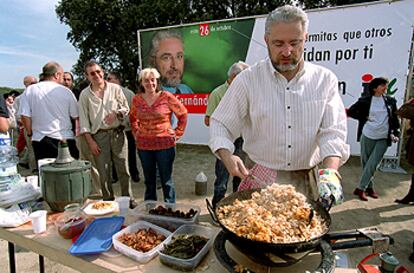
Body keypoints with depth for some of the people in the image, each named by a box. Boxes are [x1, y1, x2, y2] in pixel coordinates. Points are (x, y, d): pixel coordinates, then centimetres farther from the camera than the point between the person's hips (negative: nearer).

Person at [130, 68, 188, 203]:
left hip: (165, 144, -3)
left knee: (166, 180, 5)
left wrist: (177, 133, -2)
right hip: (143, 146, 4)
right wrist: (136, 133, 10)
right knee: (149, 180, 16)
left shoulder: (166, 97, -7)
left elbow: (183, 114, 1)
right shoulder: (137, 99, 3)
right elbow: (132, 118, 21)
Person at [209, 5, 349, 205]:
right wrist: (227, 156, -21)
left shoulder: (325, 80, -2)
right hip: (260, 181, -1)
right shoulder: (248, 80, -7)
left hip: (308, 182, 2)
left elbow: (333, 132, -6)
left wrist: (330, 172, -23)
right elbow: (220, 125, -3)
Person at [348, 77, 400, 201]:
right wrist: (364, 117, -6)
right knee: (365, 162, 7)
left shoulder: (391, 101, 4)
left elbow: (395, 118, 11)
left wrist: (396, 133, 3)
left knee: (372, 164, -5)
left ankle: (360, 189, 3)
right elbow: (350, 112, 2)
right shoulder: (365, 101, -2)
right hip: (367, 136, -1)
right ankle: (369, 187, 21)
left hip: (383, 138, 1)